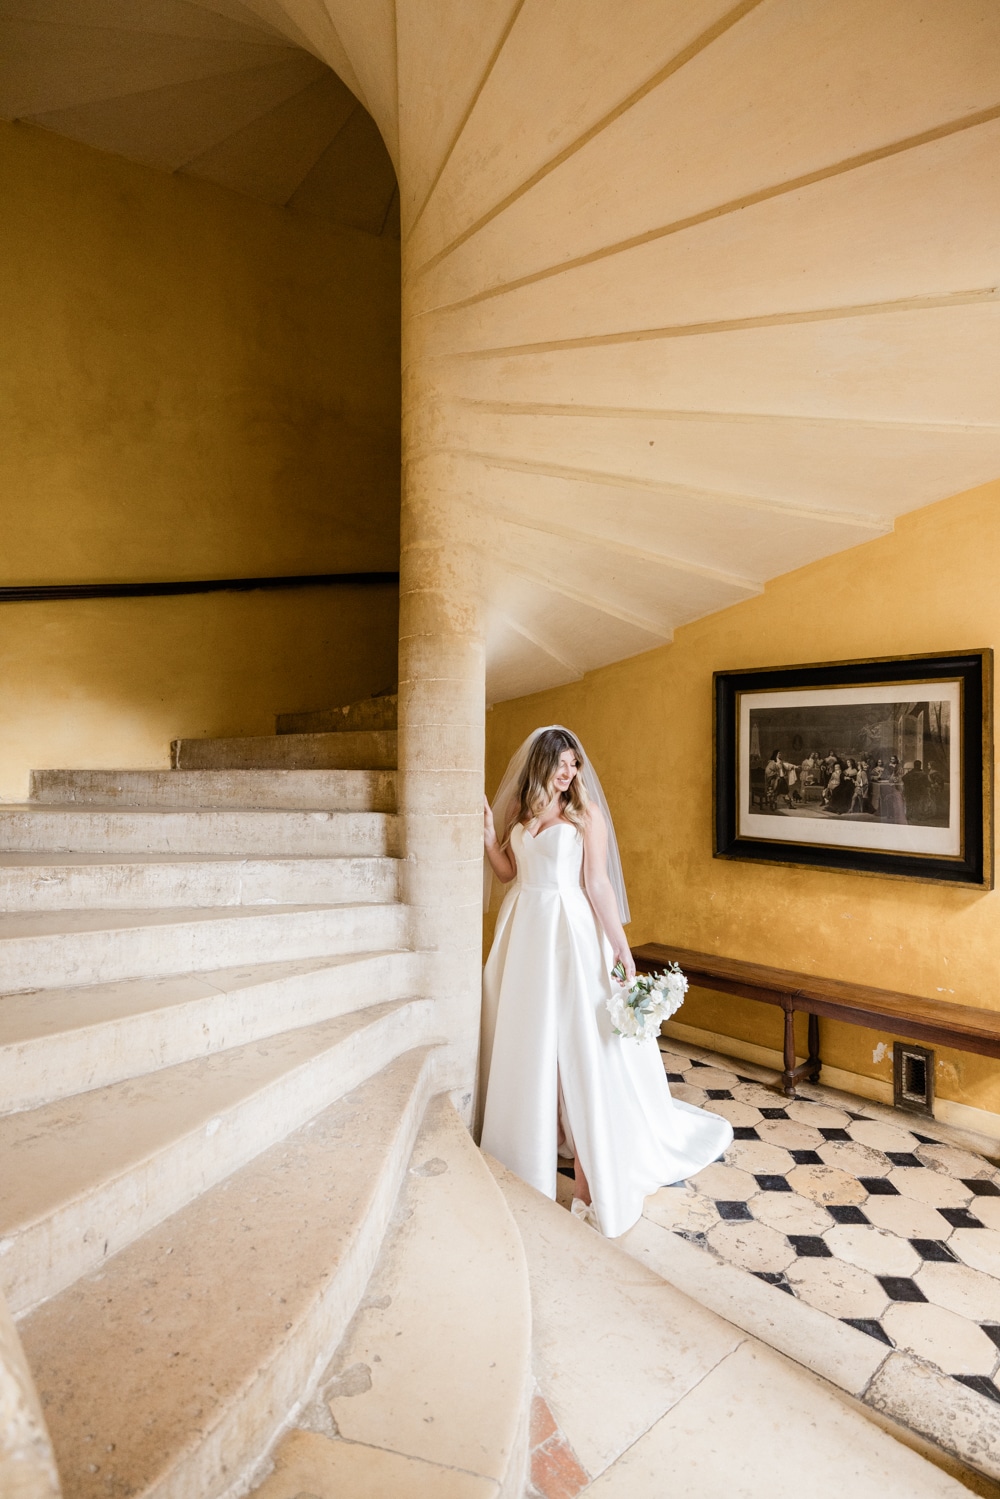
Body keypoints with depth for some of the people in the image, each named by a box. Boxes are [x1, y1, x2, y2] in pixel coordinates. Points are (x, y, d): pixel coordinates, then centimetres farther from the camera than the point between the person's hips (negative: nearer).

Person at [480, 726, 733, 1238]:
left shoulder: (586, 812, -6)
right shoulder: (521, 812, 7)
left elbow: (598, 884, -9)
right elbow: (507, 873, 11)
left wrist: (621, 947, -14)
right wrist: (489, 838, -5)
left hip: (569, 931, -5)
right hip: (523, 931, 5)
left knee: (576, 1036, 0)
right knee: (526, 1040, 14)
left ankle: (589, 1160, 13)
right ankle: (534, 1142, 35)